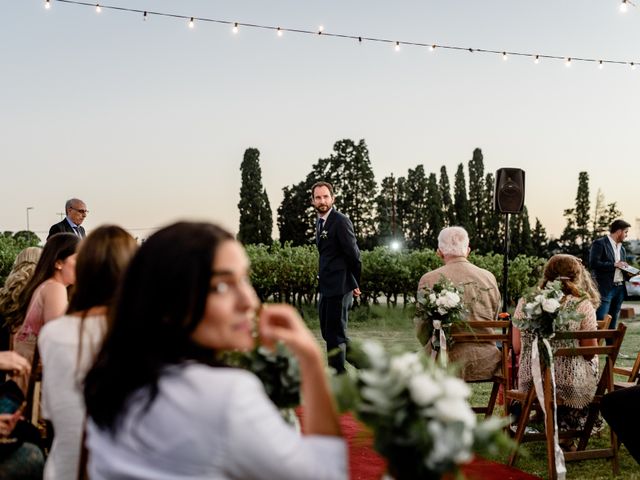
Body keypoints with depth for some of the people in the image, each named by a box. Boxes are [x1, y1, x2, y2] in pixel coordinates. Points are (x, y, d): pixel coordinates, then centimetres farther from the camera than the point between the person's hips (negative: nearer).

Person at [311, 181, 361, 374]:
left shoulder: (341, 221, -14)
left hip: (339, 286, -9)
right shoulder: (320, 222, 13)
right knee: (328, 332, 15)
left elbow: (353, 254, -13)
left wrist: (355, 284, -6)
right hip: (326, 286, 10)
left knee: (335, 334, -3)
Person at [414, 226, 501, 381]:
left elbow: (422, 329, 1)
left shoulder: (429, 280, -7)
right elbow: (492, 322, 14)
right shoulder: (489, 277, 4)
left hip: (448, 363, -4)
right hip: (486, 363, 4)